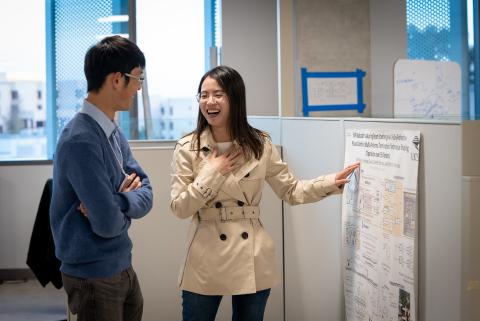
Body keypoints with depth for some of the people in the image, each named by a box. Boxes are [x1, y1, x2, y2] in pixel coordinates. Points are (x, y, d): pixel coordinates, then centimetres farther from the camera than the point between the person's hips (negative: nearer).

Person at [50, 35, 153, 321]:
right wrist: (125, 201, -6)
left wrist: (117, 202, -18)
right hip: (94, 275, -8)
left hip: (122, 265, 9)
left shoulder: (114, 132, 5)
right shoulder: (82, 141, -25)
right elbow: (107, 223, -26)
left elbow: (145, 193, 2)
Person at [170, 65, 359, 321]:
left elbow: (290, 191, 3)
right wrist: (212, 174, -15)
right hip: (206, 259, -1)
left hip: (252, 258, 1)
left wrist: (331, 182, -10)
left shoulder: (260, 145, 0)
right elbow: (179, 208, -7)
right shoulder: (187, 148, -4)